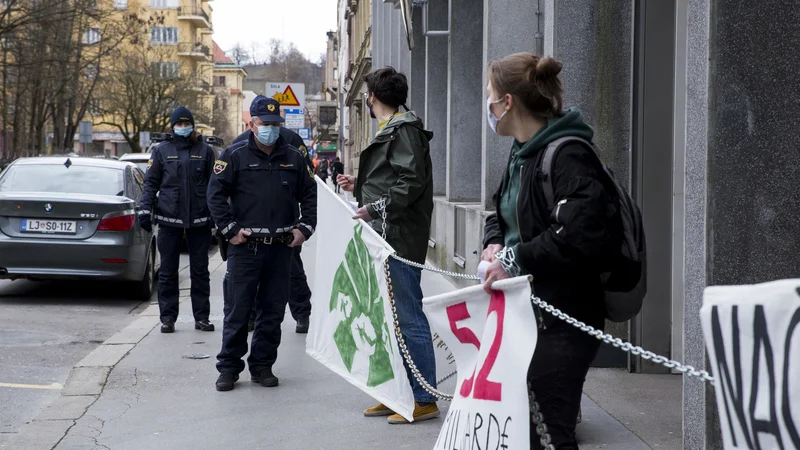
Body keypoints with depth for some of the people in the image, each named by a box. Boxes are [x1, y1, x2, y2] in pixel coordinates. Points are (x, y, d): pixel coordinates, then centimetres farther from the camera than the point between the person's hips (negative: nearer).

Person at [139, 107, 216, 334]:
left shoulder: (205, 151, 8)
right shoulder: (161, 150, 6)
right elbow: (150, 182, 5)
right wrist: (145, 209, -5)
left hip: (199, 219, 1)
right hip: (169, 219, -1)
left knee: (200, 270, 5)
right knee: (168, 271, 3)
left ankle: (202, 317, 13)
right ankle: (168, 317, 10)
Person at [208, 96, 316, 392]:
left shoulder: (293, 158, 12)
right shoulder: (235, 155, 1)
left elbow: (309, 195, 19)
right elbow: (215, 193, -1)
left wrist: (304, 228, 7)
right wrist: (230, 229, -7)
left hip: (281, 248, 4)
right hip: (245, 246, -3)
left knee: (273, 310, 7)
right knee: (237, 309, -2)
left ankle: (262, 365, 18)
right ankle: (229, 367, 7)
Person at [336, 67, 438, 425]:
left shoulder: (403, 130, -11)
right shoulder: (390, 131, 19)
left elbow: (411, 182, -21)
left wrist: (375, 208, -20)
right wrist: (359, 187, 26)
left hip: (401, 240, -11)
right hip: (386, 238, 11)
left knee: (408, 318, -7)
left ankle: (425, 399, -2)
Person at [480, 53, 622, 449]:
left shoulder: (568, 155, -16)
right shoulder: (522, 153, 13)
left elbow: (586, 231, -28)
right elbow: (501, 212, 26)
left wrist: (517, 260, -20)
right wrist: (494, 244, 3)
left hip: (561, 320, -10)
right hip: (524, 312, 10)